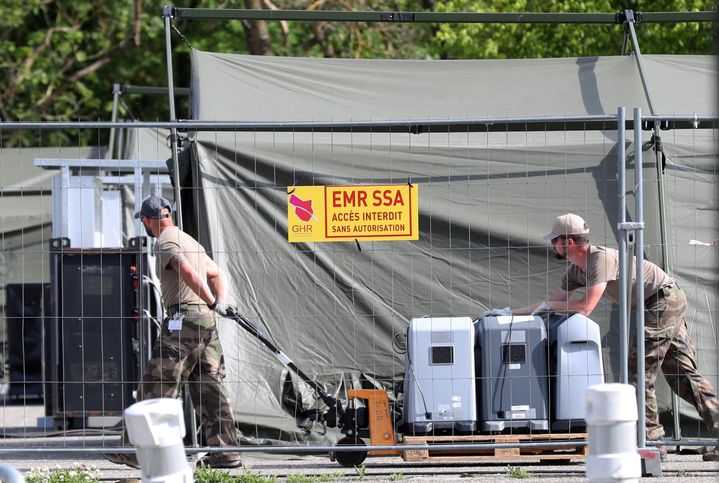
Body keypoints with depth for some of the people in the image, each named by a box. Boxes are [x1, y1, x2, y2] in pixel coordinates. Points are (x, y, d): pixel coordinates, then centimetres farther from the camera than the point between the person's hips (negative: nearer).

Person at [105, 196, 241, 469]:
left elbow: (188, 274, -21)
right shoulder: (189, 240, 24)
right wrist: (221, 303, 9)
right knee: (208, 387, 7)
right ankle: (224, 452, 2)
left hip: (183, 319, -9)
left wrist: (213, 303, -18)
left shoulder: (165, 242, -7)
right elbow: (215, 275, 24)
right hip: (207, 322, 9)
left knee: (156, 387, -5)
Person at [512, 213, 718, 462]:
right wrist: (511, 312, 13)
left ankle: (651, 439, -7)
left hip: (664, 301, -10)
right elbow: (553, 302, 16)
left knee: (640, 372, -9)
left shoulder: (601, 258, -22)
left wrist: (548, 306, -14)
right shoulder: (576, 269, 9)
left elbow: (585, 306, -28)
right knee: (682, 375, 7)